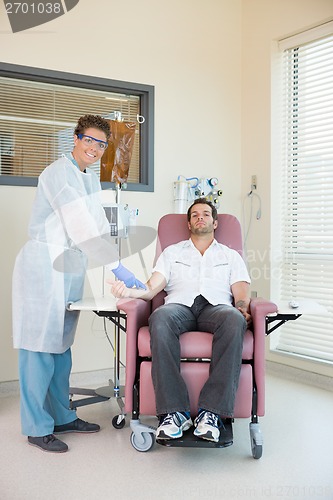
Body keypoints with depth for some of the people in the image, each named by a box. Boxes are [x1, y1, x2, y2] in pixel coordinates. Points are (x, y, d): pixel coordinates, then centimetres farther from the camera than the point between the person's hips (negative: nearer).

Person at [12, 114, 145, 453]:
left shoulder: (91, 178, 16)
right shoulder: (58, 173, -13)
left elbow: (99, 225, 16)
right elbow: (80, 226, -21)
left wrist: (121, 272, 7)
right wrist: (117, 267, -21)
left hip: (71, 268, 9)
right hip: (44, 264, -9)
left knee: (61, 343, 14)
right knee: (40, 344, -3)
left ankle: (61, 416, 25)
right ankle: (37, 428, 7)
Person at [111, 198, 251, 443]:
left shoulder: (231, 256, 28)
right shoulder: (172, 252, 29)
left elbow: (241, 293, 13)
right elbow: (151, 288, 14)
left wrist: (242, 308, -12)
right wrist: (129, 291, -9)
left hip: (216, 306, 0)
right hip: (179, 306, 0)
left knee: (234, 320, -39)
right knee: (159, 318, -38)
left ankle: (212, 412, -37)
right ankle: (174, 411, -36)